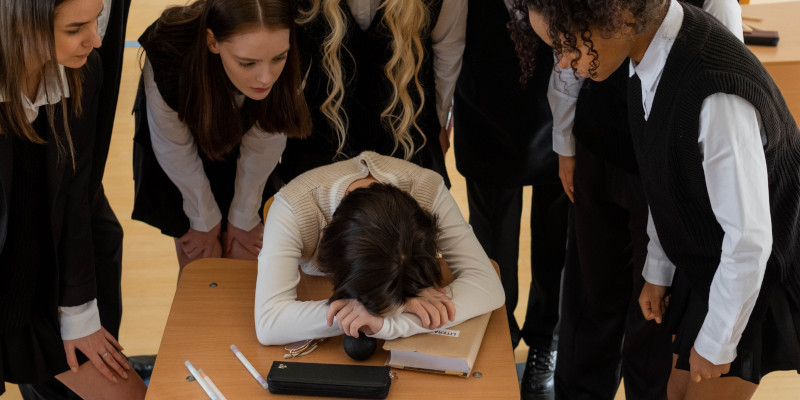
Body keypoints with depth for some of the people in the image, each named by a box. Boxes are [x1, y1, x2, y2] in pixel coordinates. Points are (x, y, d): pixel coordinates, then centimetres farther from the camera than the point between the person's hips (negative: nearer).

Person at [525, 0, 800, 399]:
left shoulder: (717, 98, -38)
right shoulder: (652, 59, -11)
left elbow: (749, 237, -28)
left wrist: (716, 343, -16)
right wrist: (658, 271, 13)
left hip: (752, 277, -7)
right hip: (703, 263, 7)